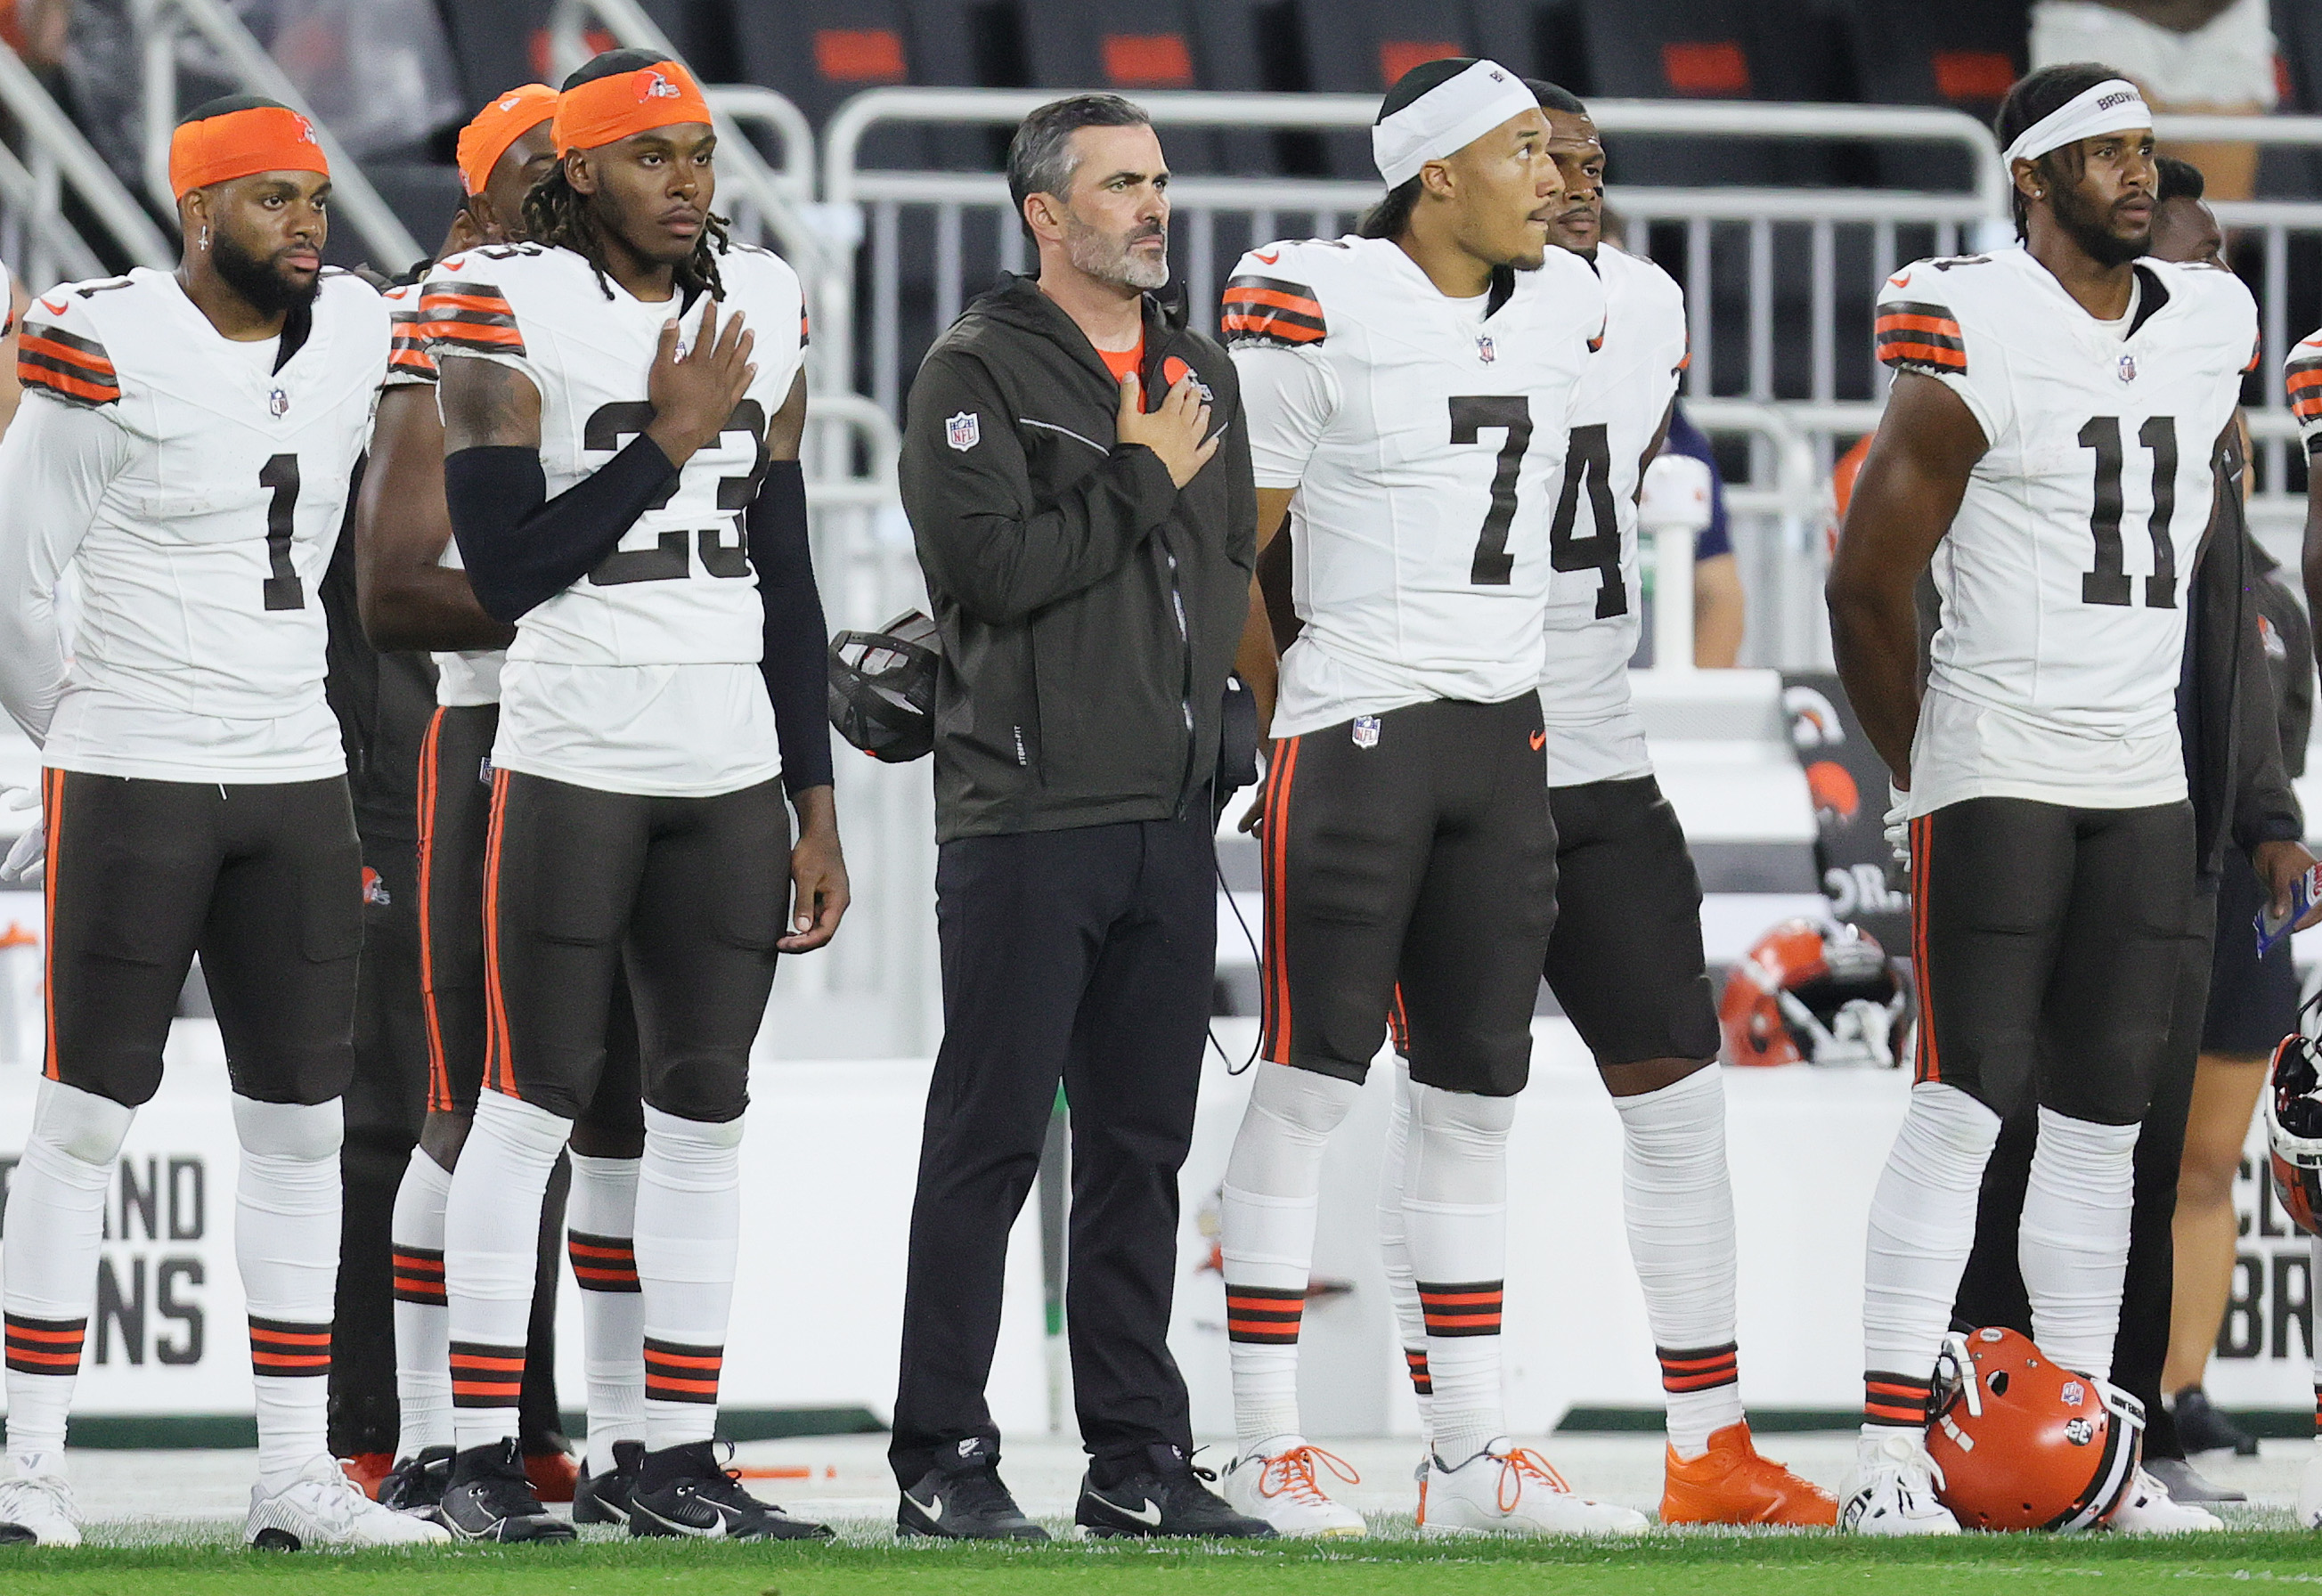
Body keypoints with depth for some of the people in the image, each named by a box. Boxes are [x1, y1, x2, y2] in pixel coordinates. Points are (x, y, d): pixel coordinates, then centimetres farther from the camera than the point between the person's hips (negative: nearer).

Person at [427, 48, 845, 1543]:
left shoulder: (761, 310, 10)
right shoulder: (512, 314, -7)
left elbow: (785, 577, 14)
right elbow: (505, 569, -12)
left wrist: (816, 803, 12)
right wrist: (666, 443, -15)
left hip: (733, 772, 5)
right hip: (570, 760, -5)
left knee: (705, 1108, 6)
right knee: (535, 1098, -3)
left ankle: (682, 1459, 10)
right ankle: (485, 1457, 2)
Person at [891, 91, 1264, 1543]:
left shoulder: (1199, 376, 16)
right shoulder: (978, 374, -6)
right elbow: (992, 564, -17)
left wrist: (1198, 699, 7)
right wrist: (1144, 481, -10)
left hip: (1170, 817, 7)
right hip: (1027, 813, -7)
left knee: (1143, 1148, 9)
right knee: (991, 1142, -4)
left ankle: (1138, 1457, 14)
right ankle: (944, 1463, 0)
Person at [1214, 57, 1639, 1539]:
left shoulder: (1567, 309, 10)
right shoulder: (1316, 307, -11)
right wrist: (1287, 719, 1)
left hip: (1506, 739, 7)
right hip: (1353, 733, -7)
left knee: (1476, 1093, 9)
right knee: (1311, 1075, -5)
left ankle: (1474, 1455, 13)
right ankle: (1268, 1447, -1)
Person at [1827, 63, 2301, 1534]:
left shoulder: (2207, 330, 9)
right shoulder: (1980, 346, -12)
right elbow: (1868, 586, -6)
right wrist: (1923, 774, 3)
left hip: (2143, 778, 6)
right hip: (1995, 772, -6)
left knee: (2103, 1121, 8)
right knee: (1966, 1106, -10)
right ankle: (1893, 1456, -10)